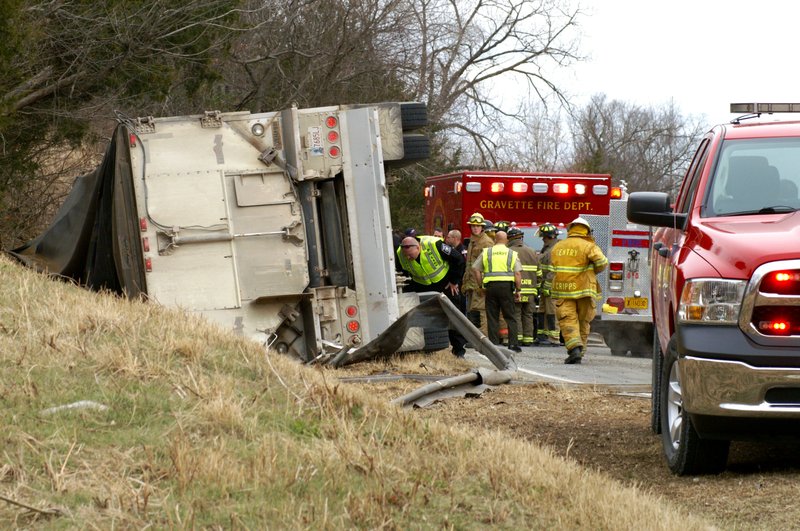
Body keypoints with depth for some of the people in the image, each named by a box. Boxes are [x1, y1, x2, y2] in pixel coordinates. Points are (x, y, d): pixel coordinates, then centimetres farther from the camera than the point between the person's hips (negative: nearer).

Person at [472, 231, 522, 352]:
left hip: (490, 286, 1)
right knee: (510, 317, 4)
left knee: (492, 317, 6)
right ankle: (513, 344, -2)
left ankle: (494, 343, 2)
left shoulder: (486, 252, 9)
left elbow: (475, 269, 5)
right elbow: (518, 273, -1)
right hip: (507, 286, -1)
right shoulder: (512, 254, 7)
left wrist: (481, 285, 10)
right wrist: (518, 290, 3)